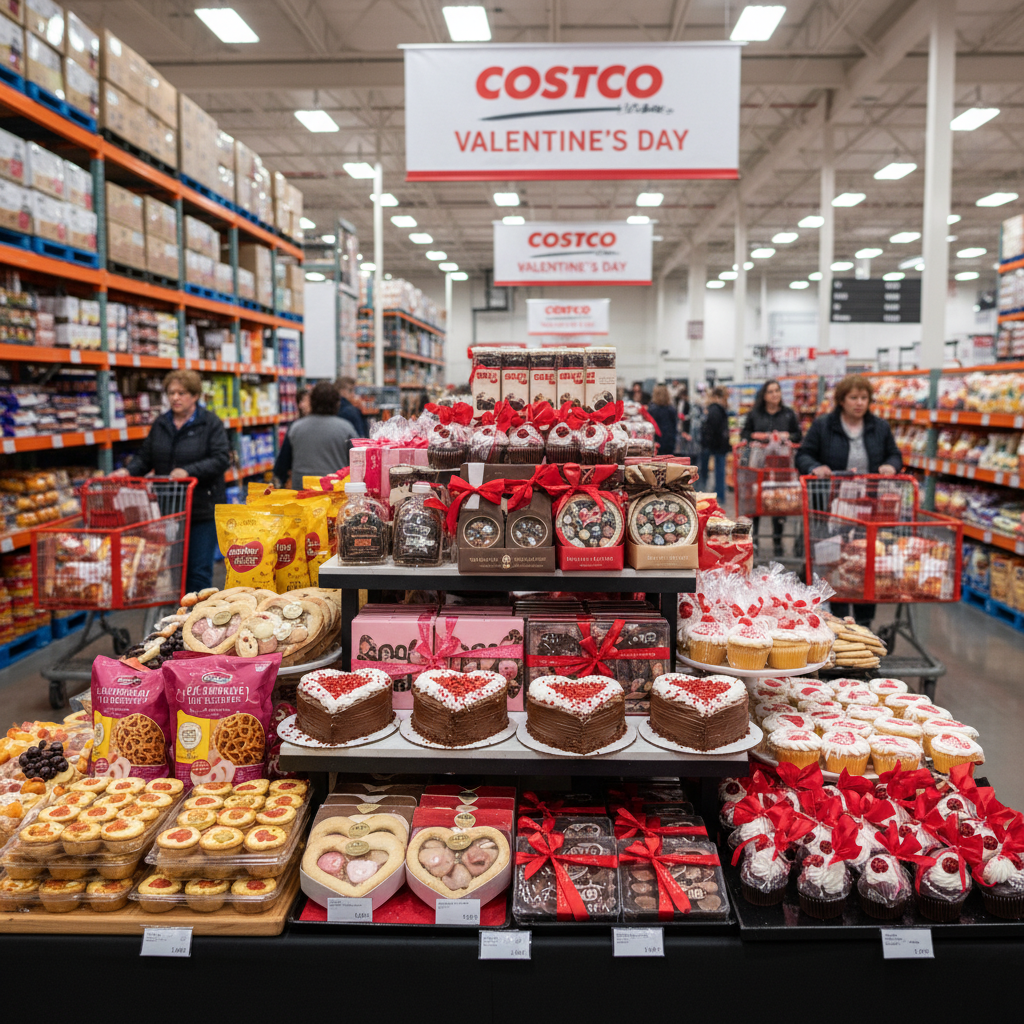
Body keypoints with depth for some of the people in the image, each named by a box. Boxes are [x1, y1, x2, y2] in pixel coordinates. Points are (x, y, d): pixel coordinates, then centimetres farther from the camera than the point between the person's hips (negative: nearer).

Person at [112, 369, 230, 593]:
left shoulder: (210, 423, -3)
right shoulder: (160, 424, 12)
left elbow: (221, 459, -13)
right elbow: (145, 457, 15)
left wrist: (188, 471, -25)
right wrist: (128, 471, -6)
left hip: (202, 509, -4)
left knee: (198, 571, -1)